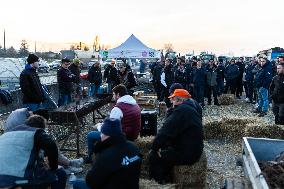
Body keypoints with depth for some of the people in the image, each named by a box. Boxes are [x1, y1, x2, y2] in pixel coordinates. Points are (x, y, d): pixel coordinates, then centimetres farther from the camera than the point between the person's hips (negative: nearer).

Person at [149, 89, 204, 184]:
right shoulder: (193, 107, 9)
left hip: (187, 153, -10)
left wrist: (155, 147, -11)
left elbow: (166, 131, -23)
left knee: (153, 156, -4)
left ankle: (160, 183, 10)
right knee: (163, 148, 22)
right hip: (194, 149, 10)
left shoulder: (182, 110, -23)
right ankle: (166, 178, 28)